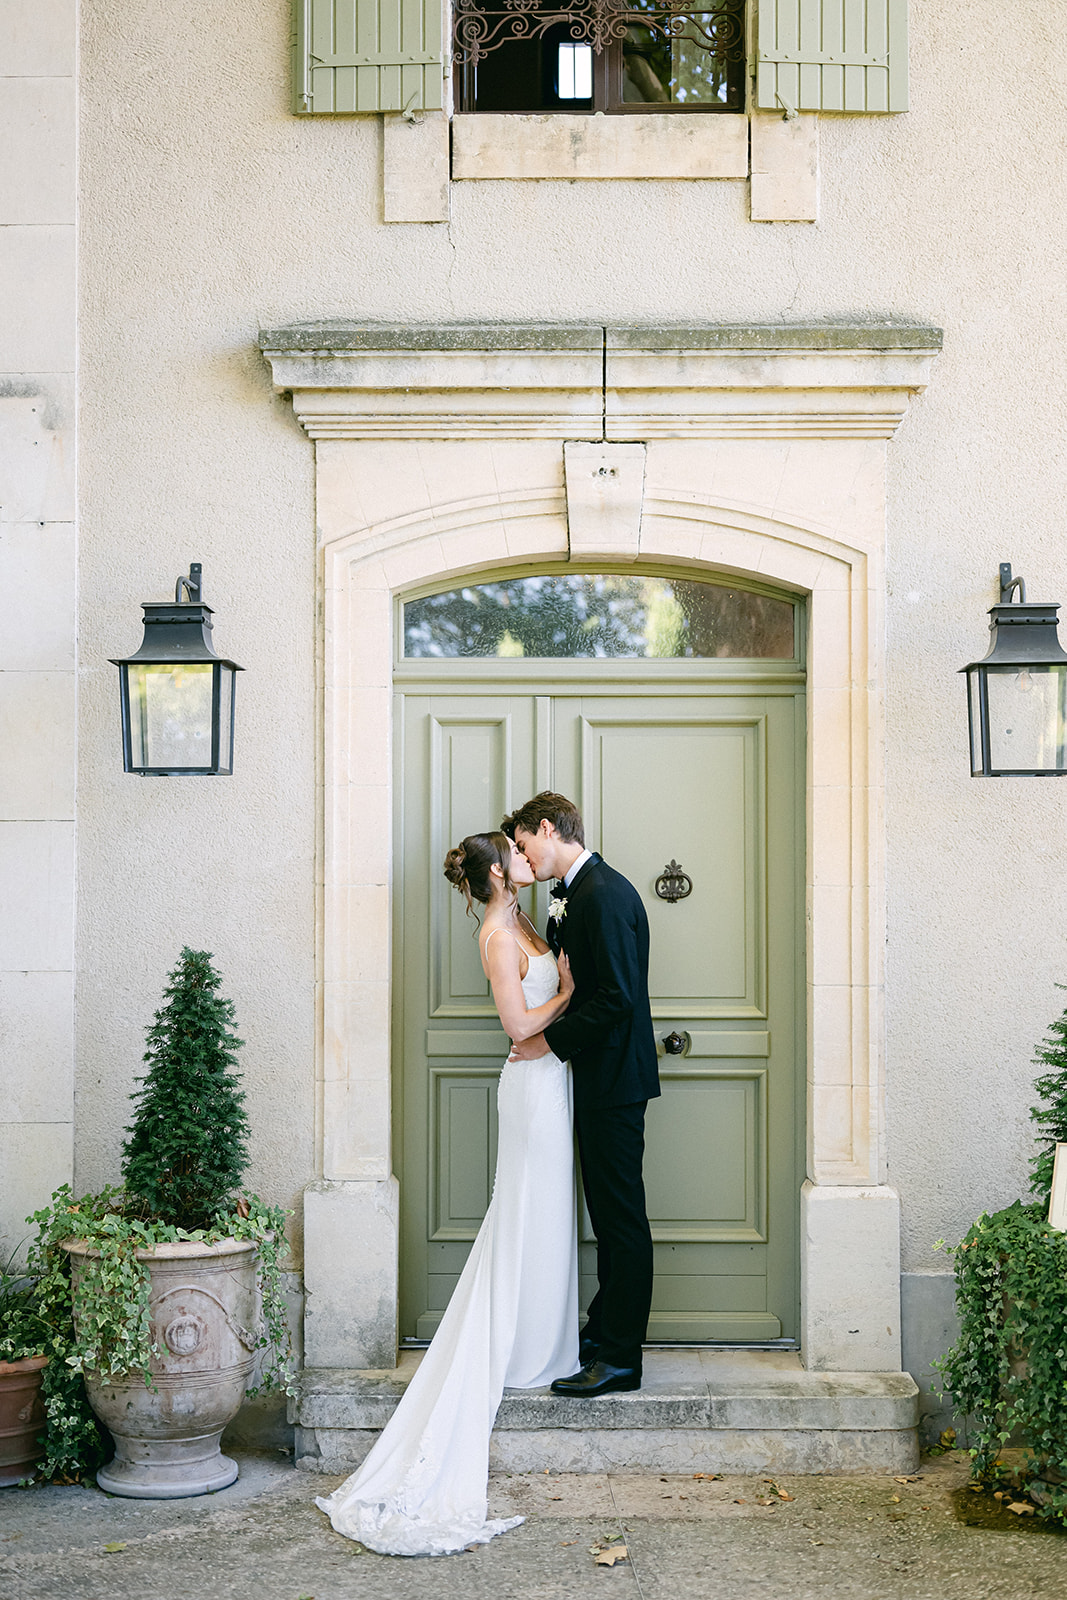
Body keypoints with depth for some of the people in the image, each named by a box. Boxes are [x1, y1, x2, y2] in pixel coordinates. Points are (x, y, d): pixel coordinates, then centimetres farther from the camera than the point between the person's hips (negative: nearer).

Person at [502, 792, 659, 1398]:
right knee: (608, 1214, 16)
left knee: (622, 1217, -3)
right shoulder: (576, 895, 15)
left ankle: (620, 1358, 3)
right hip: (597, 1080, 10)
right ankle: (605, 1331, 26)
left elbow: (618, 996, -23)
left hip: (614, 1080, -10)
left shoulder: (604, 893, -17)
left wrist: (550, 1040, -16)